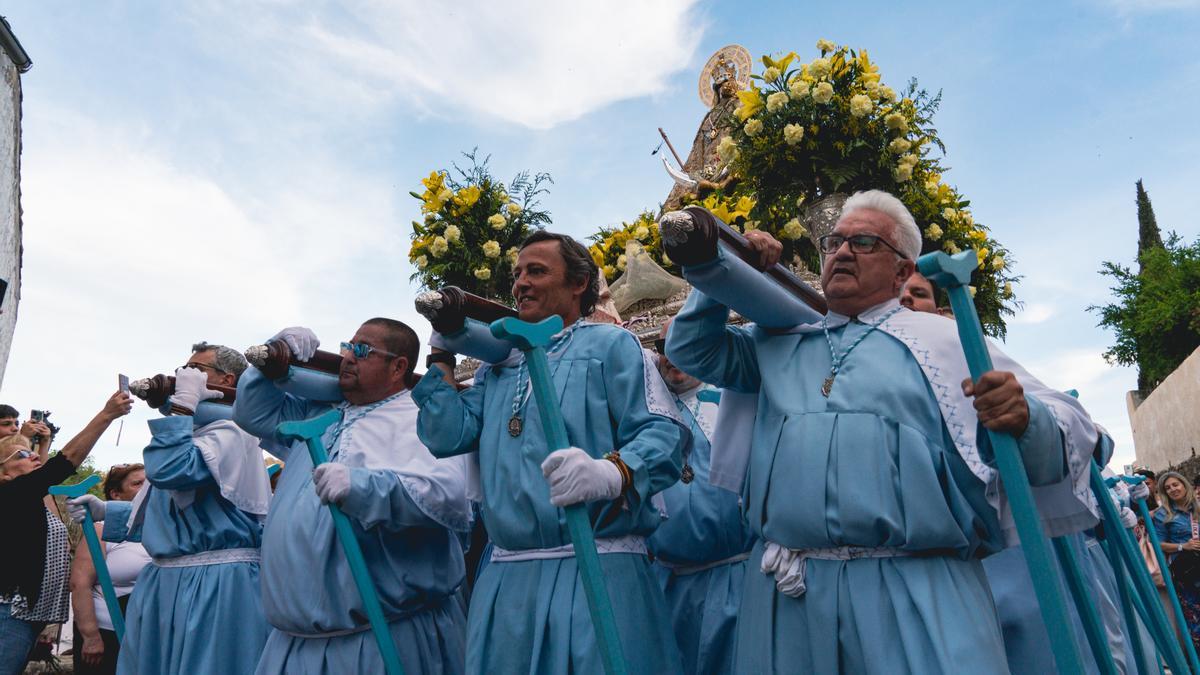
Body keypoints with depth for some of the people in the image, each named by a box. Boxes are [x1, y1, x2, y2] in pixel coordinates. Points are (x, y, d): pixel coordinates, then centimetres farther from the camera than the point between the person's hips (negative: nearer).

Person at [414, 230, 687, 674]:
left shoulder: (609, 344, 3)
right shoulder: (499, 364, 21)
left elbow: (663, 433, -10)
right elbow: (447, 437, 10)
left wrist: (611, 474, -30)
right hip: (504, 577, 6)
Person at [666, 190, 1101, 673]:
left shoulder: (947, 340, 9)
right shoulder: (781, 342, 18)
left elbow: (1070, 429, 6)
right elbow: (691, 349, 23)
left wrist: (1024, 419, -18)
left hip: (919, 591, -2)